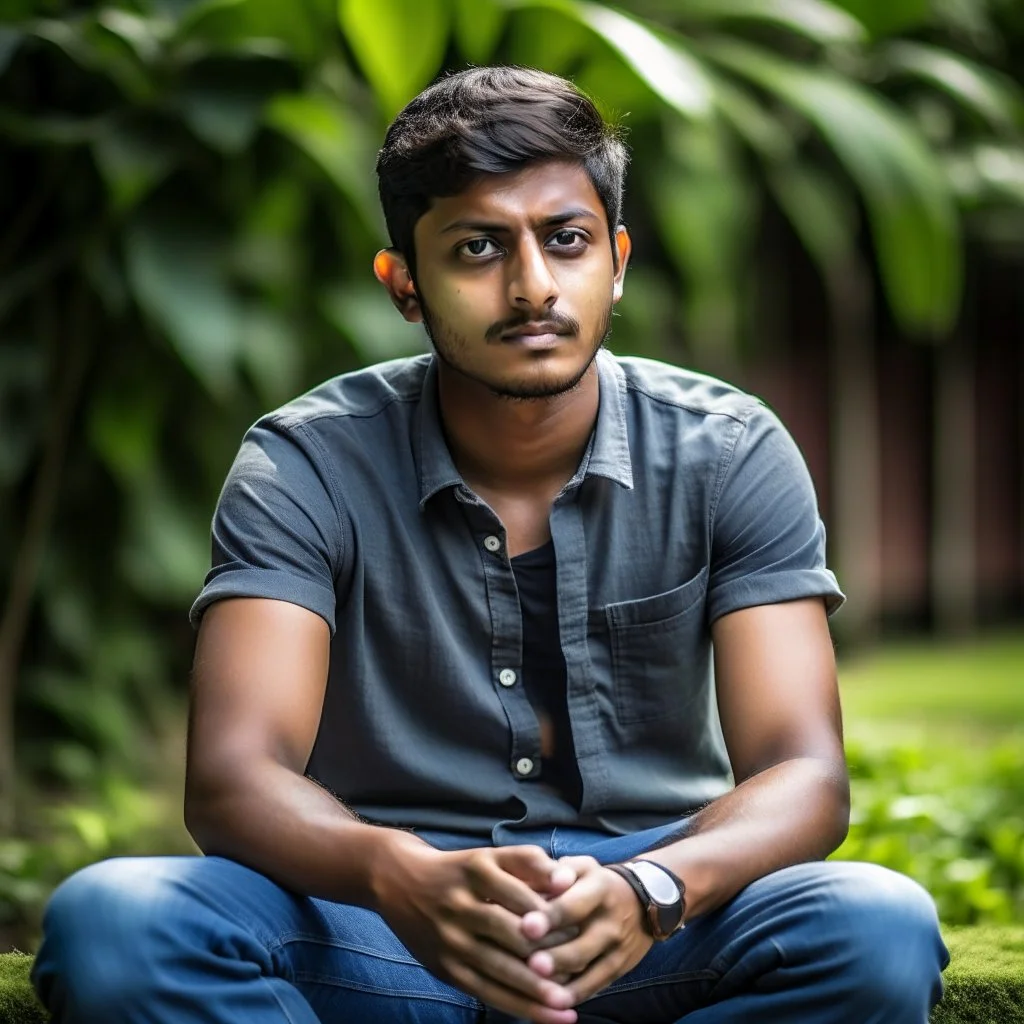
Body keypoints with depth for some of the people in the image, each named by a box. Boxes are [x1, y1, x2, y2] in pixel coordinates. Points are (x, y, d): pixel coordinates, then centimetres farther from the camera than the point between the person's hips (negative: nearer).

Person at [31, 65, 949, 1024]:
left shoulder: (729, 456, -3)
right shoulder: (306, 466, -5)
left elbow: (802, 775, -10)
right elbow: (232, 775, -16)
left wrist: (648, 891, -34)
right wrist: (400, 878, -39)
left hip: (645, 942, 1)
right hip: (374, 932, -1)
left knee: (882, 931, -31)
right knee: (111, 919, -30)